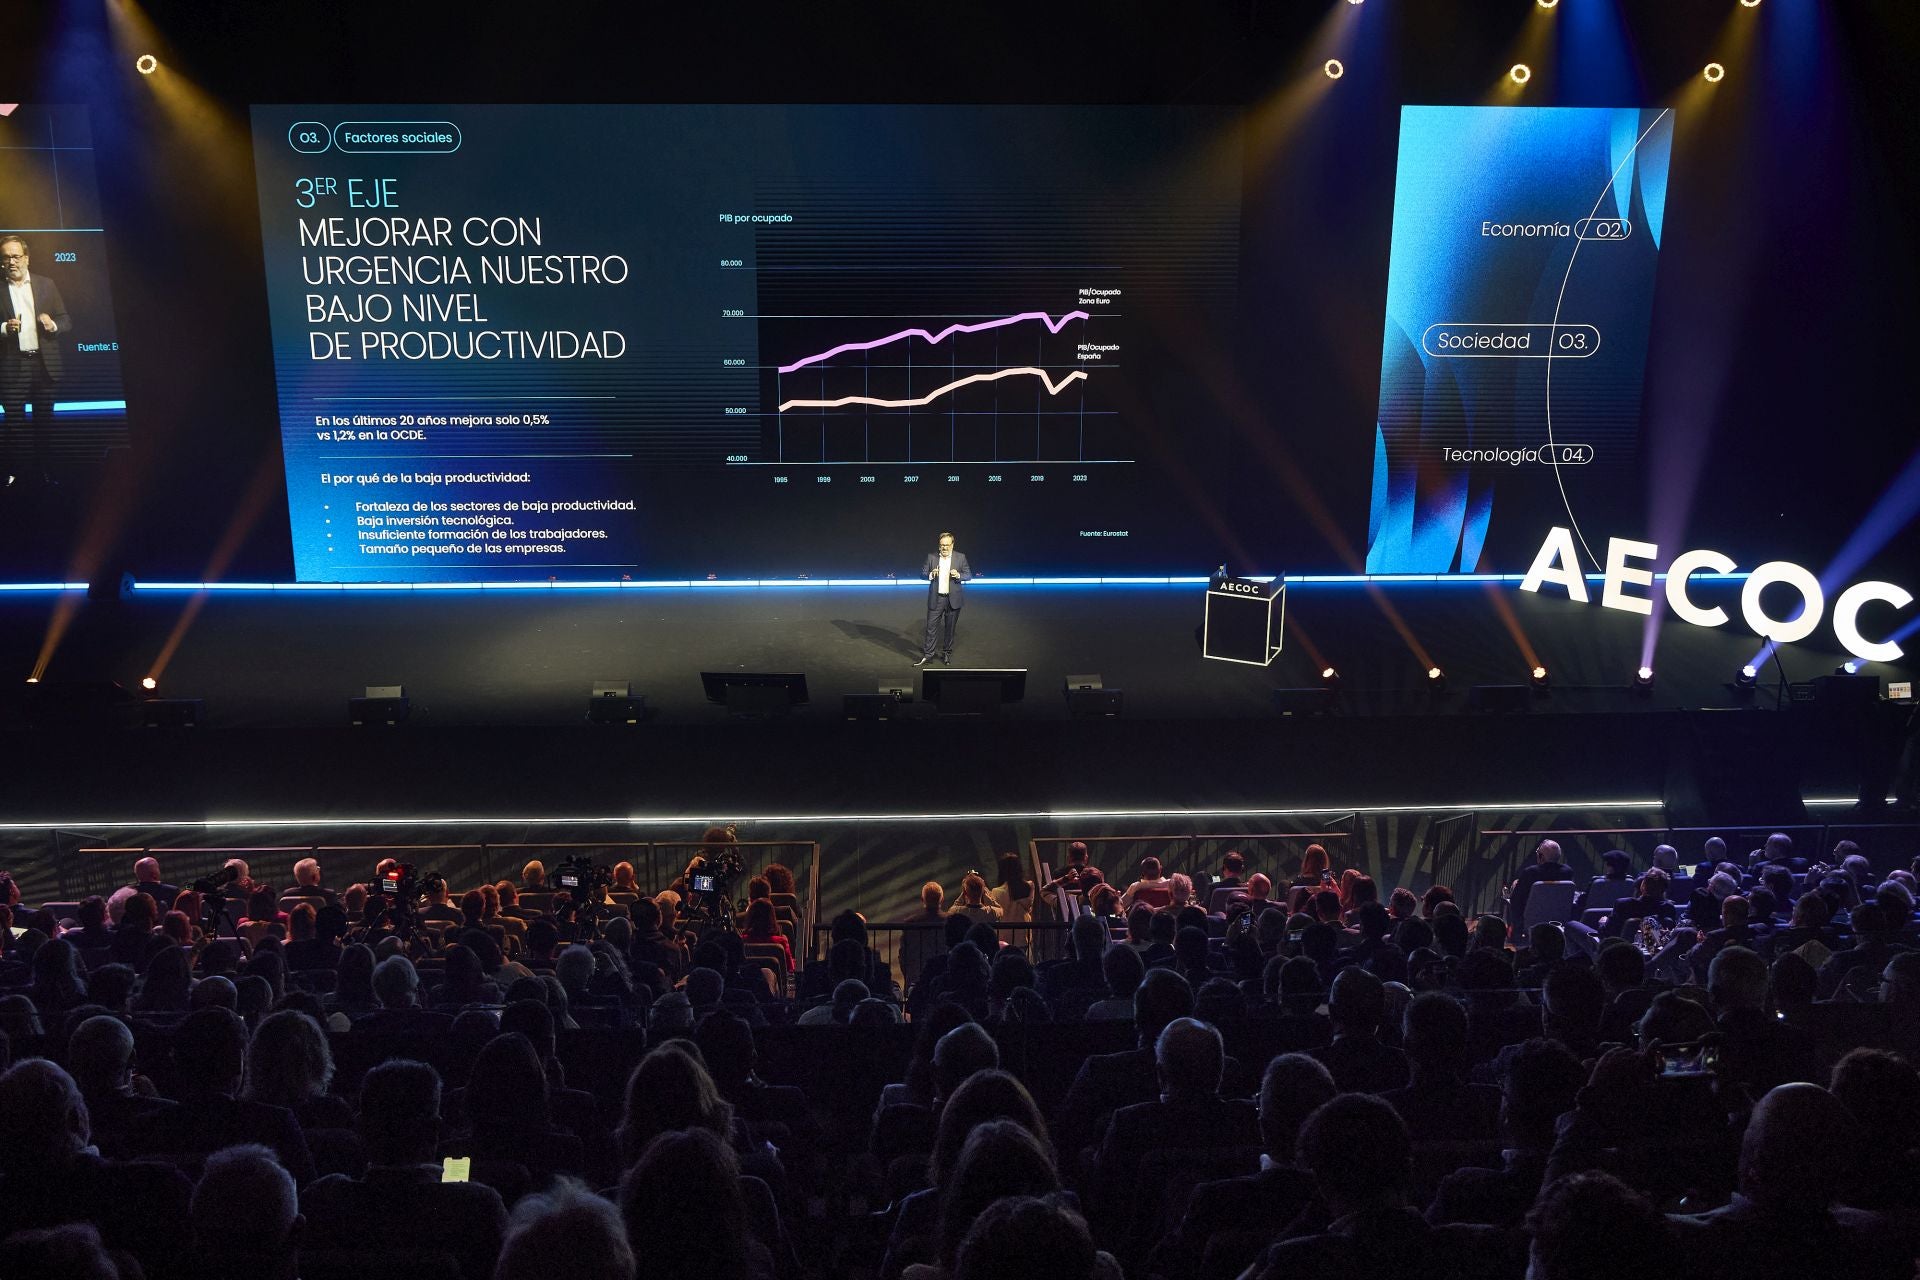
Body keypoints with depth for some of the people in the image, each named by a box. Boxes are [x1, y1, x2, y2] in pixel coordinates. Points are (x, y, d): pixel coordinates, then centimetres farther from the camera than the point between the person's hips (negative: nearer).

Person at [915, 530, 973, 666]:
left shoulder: (960, 557, 0)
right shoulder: (931, 557, 1)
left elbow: (968, 575, 2)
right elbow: (923, 572, 3)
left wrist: (958, 575, -19)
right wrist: (931, 575, -19)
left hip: (953, 599, 0)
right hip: (936, 598, 0)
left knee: (950, 628, 9)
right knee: (931, 627, -1)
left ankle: (947, 653, 23)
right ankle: (928, 655, 4)